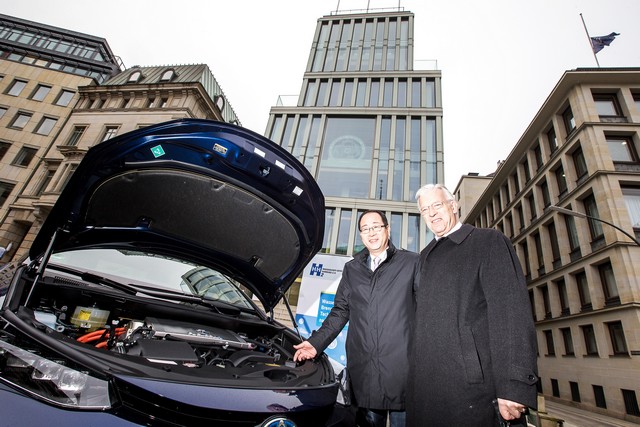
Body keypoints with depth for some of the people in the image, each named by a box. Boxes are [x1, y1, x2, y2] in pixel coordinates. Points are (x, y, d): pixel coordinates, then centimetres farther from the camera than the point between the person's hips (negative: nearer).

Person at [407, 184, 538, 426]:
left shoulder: (489, 241, -2)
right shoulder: (425, 256, 15)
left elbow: (511, 312, -12)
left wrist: (513, 386, -19)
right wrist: (415, 370, 12)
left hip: (473, 386, -5)